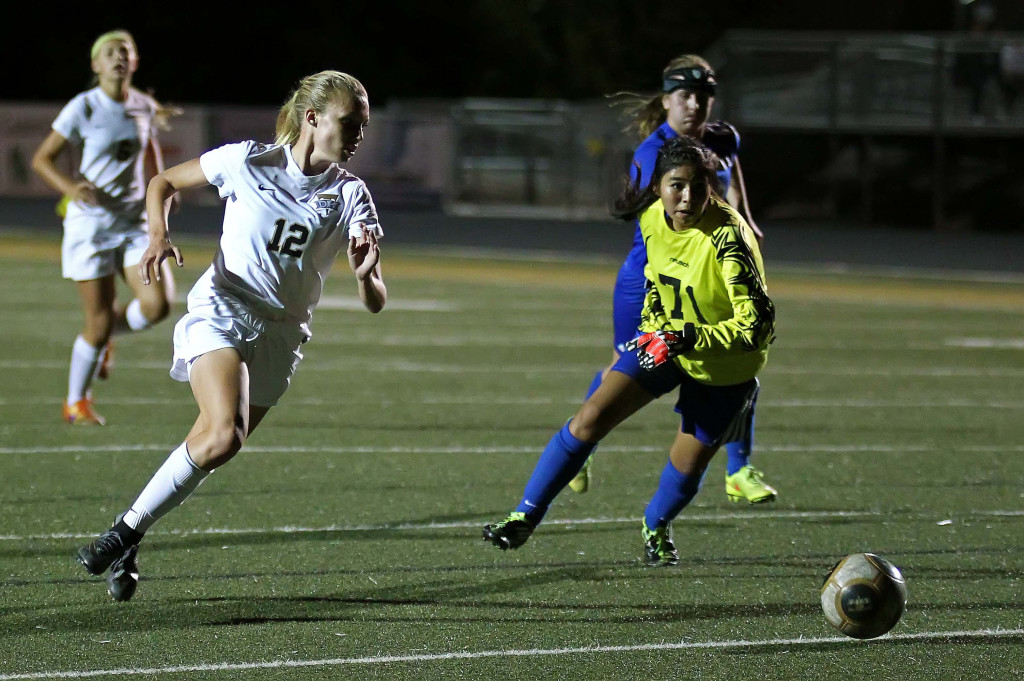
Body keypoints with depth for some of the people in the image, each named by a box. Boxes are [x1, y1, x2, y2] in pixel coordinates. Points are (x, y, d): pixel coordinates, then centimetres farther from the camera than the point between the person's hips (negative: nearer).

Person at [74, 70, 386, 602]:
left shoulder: (350, 195, -2)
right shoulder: (247, 162, -6)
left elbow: (374, 303, -7)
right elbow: (162, 183, 9)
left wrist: (365, 274, -30)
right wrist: (159, 235, -10)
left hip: (281, 334, 4)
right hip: (221, 312, -4)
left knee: (215, 446, 0)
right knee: (224, 434, -26)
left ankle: (129, 539, 17)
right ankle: (124, 531, -14)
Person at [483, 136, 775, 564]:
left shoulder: (727, 238, -33)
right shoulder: (651, 218, -14)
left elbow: (757, 326, -38)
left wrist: (684, 338, -44)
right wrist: (654, 328, 14)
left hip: (722, 365, -4)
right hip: (666, 338, 4)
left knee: (687, 466, 5)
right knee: (590, 419, -9)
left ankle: (656, 527, 39)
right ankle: (526, 517, 1)